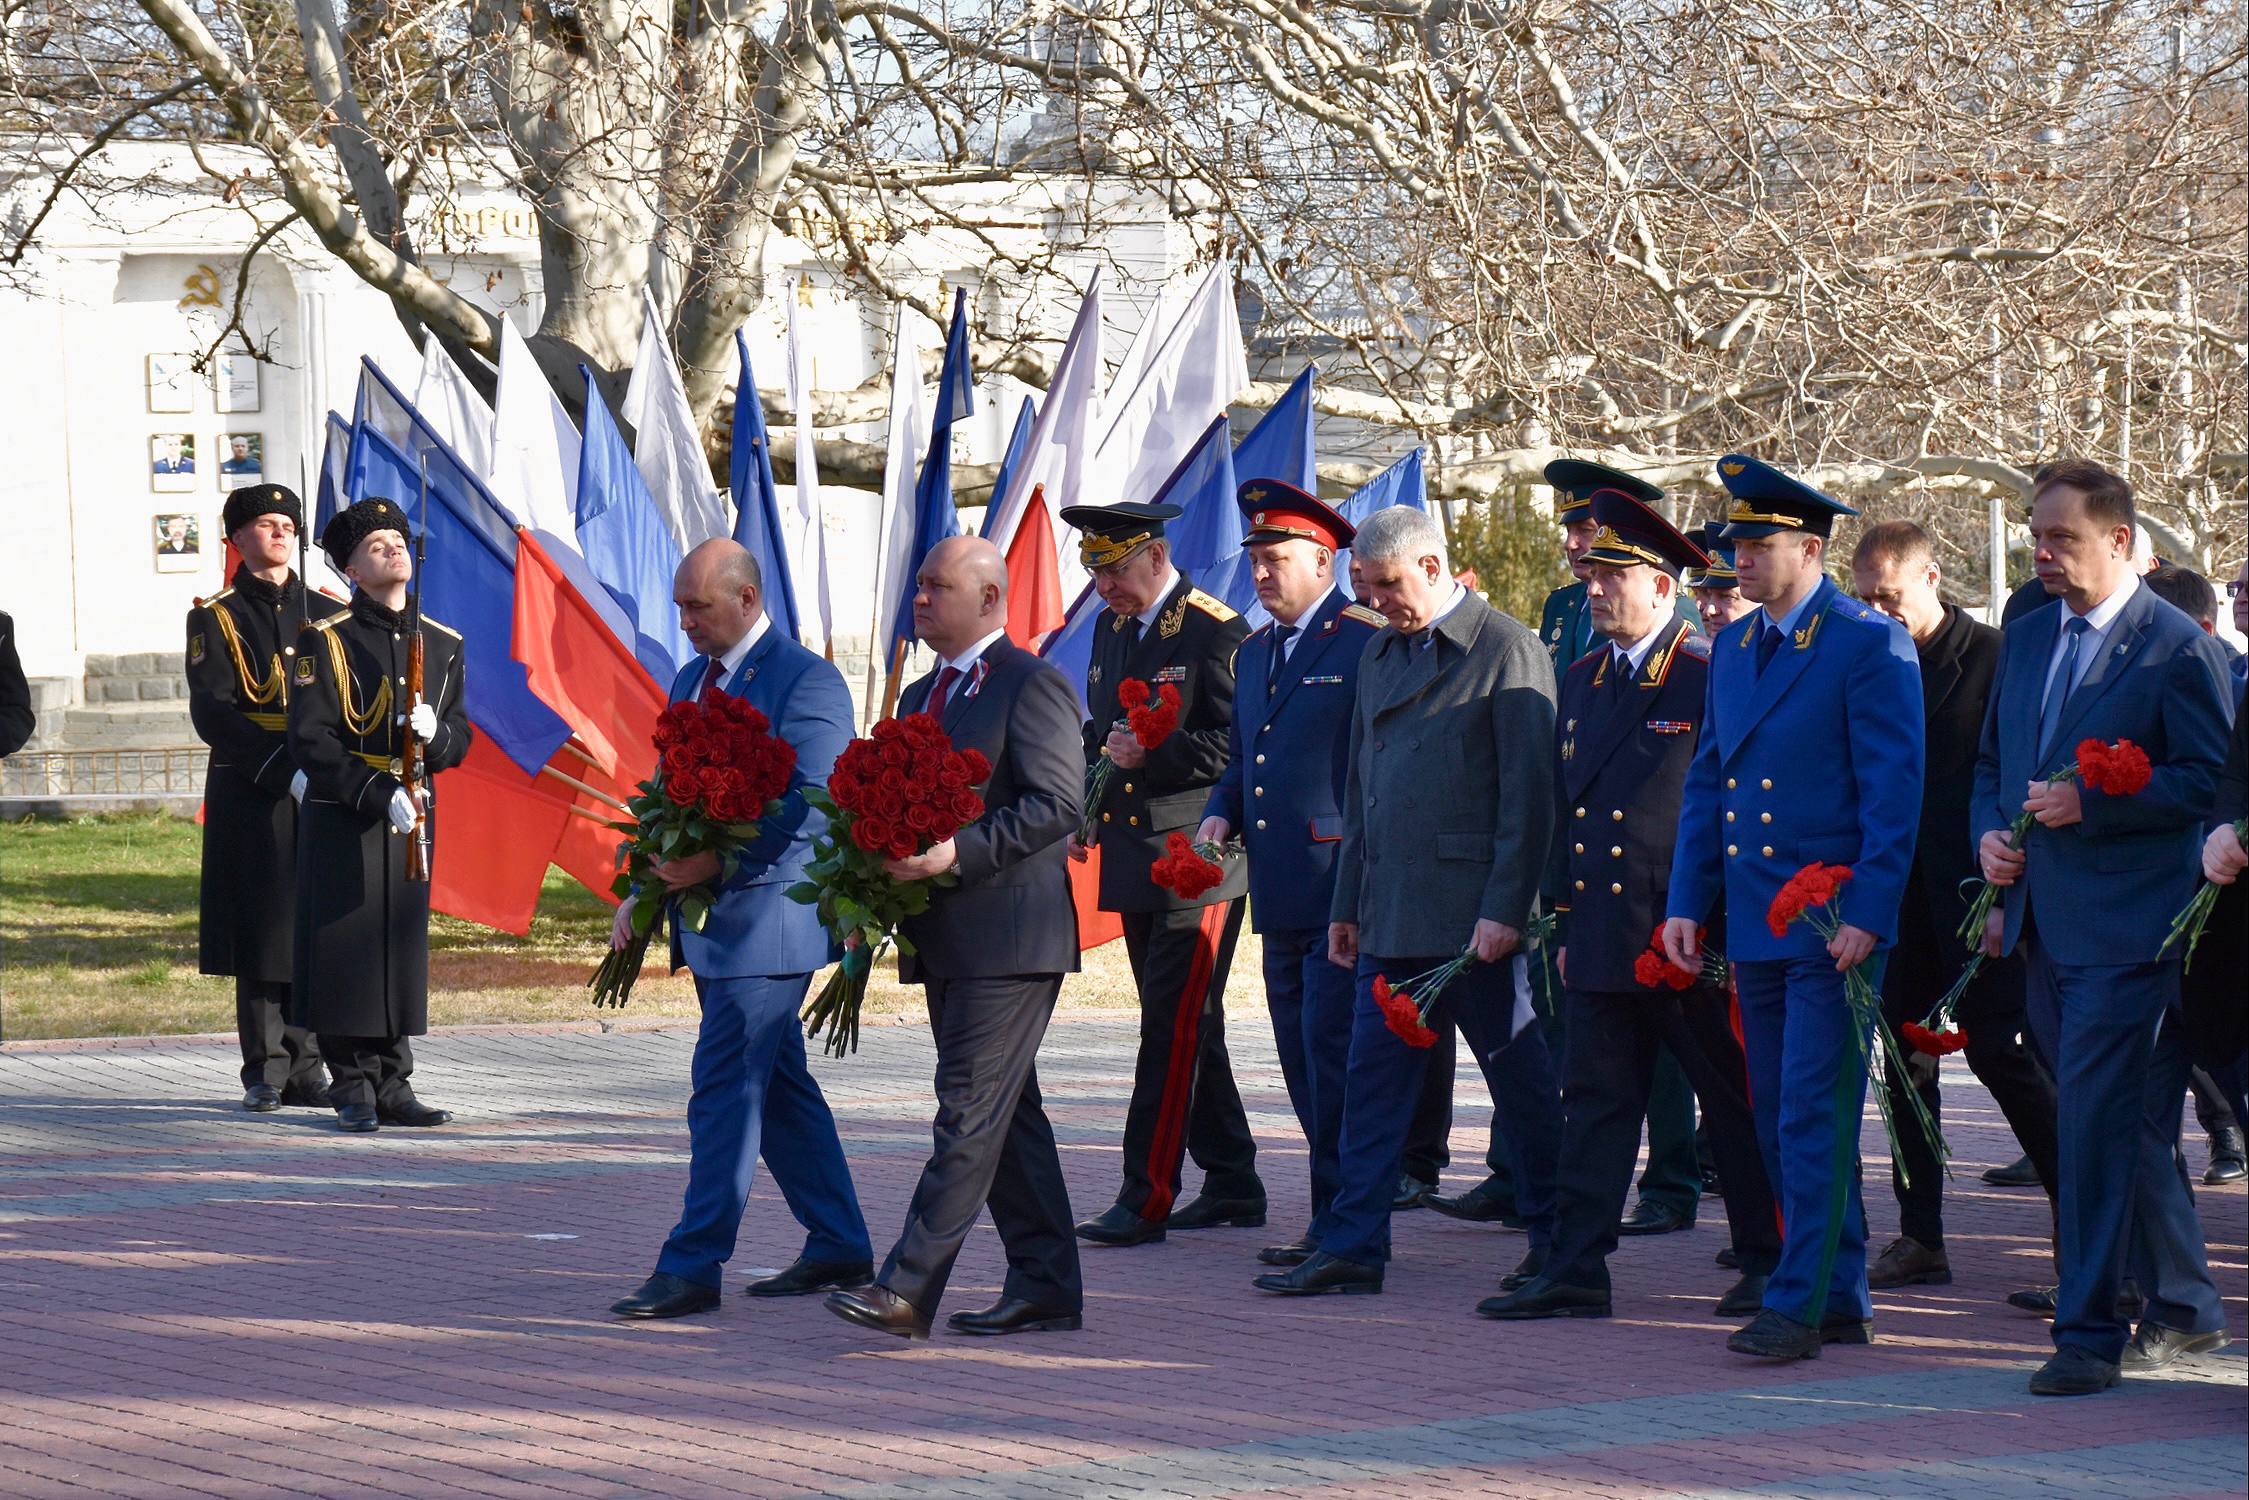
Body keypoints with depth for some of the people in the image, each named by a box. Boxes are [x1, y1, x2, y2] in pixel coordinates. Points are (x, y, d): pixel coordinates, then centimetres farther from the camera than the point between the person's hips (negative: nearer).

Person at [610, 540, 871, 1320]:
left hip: (766, 913, -9)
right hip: (708, 915, 9)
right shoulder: (692, 679, 15)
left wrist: (717, 862, -25)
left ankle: (692, 1267, -9)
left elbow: (810, 804, -19)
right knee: (779, 1085, 13)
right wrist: (642, 890, 10)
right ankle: (839, 1248, 21)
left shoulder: (806, 680, -11)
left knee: (724, 1089, -10)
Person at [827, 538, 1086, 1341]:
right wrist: (884, 867, 4)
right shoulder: (919, 697, 20)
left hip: (1009, 935, -9)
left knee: (970, 1113, -11)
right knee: (1006, 1113, 11)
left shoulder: (1032, 685, -7)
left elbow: (1058, 804, -16)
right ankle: (1046, 1286, 16)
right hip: (944, 938, 9)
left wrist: (959, 852, -23)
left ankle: (908, 1289, -16)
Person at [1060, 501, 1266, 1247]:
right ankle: (1232, 1186, 20)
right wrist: (1081, 810, 11)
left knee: (1174, 1027, -9)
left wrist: (1152, 757, -24)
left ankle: (1145, 1200, -11)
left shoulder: (1217, 633, -11)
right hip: (1134, 861, 9)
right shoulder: (1111, 631, 15)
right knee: (1183, 1026, 12)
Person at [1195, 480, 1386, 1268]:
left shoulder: (1370, 644, -7)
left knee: (1332, 1053, -9)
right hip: (1278, 893, 8)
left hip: (1342, 886, -8)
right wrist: (1220, 814, 7)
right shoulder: (1253, 653, 18)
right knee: (1303, 1060, 10)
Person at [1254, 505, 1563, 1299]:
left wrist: (1505, 908, -16)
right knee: (1372, 1079, 5)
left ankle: (1555, 1240, 14)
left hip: (1474, 916, -7)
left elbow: (1530, 792, -11)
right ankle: (1352, 1247, 7)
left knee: (1520, 1081, 3)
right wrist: (1348, 905, 15)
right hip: (1391, 919, 7)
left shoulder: (1507, 651, -7)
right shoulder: (1382, 653, 15)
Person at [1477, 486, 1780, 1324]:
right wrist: (1567, 923, 17)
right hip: (1601, 939, 7)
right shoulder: (1581, 681, 14)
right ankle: (1576, 1272, 8)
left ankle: (1768, 1266, 13)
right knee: (1594, 1101, 6)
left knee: (1734, 1107, 4)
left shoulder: (1713, 678, -8)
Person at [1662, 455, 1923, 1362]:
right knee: (1780, 1121, 10)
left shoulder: (1870, 645, -8)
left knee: (1813, 1117, -9)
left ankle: (1799, 1304, -7)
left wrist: (1868, 914, -17)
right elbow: (1706, 781, 17)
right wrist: (1687, 902, 10)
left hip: (1832, 922, -8)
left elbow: (1894, 791, -12)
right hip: (1753, 924, 8)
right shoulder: (1732, 648, 13)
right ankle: (1841, 1298, 18)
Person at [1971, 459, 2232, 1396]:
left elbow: (2212, 781, -13)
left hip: (2126, 929, -8)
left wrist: (2090, 802, -19)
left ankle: (2088, 1333, -7)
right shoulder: (2026, 640, 15)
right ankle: (2184, 1307, 27)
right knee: (2129, 1124, 15)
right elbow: (1991, 764, 23)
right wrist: (1991, 836, 4)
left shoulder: (2176, 647, -8)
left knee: (2097, 1123, -10)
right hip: (2043, 923, 8)